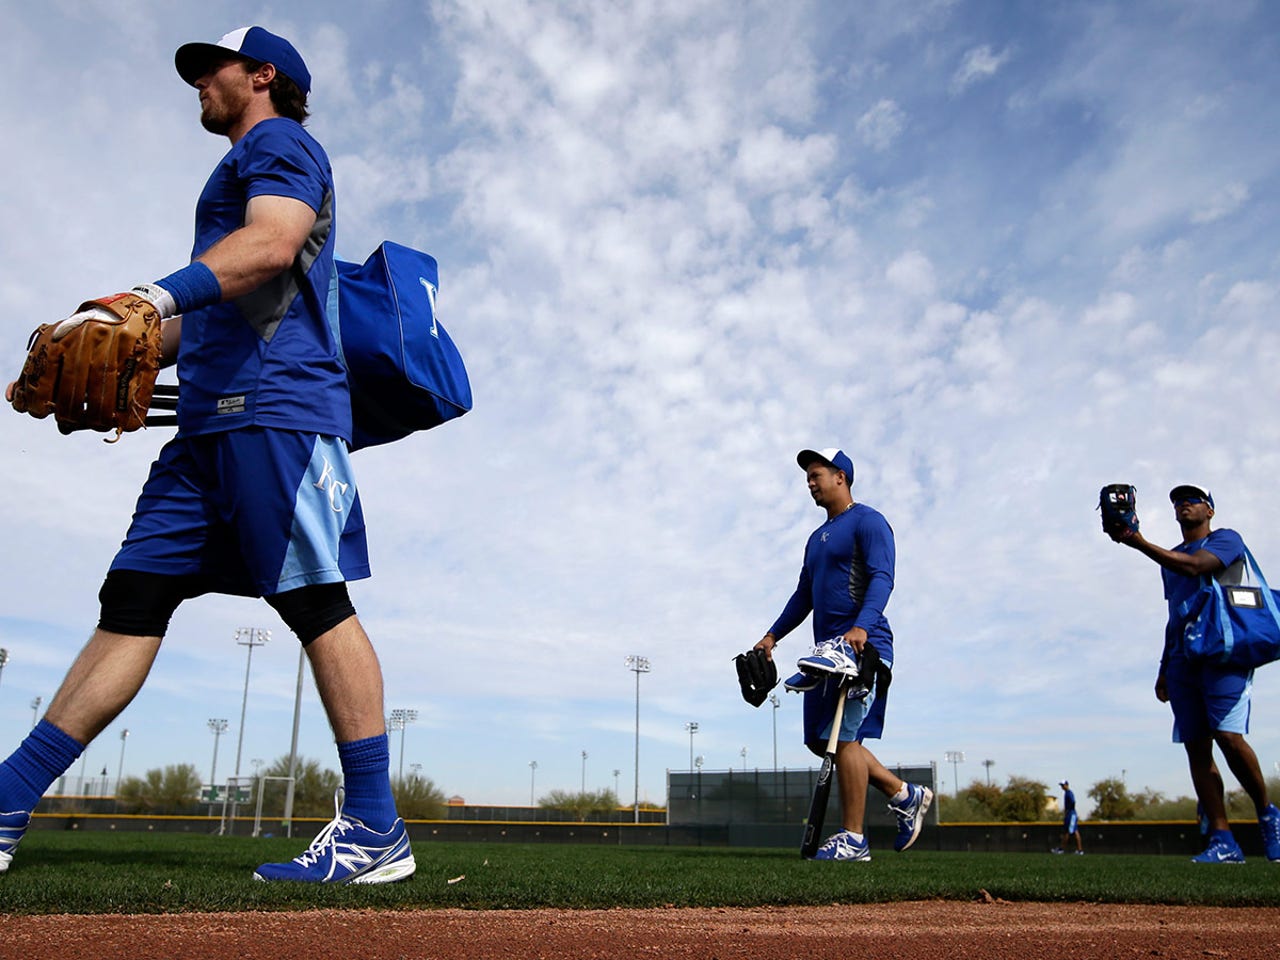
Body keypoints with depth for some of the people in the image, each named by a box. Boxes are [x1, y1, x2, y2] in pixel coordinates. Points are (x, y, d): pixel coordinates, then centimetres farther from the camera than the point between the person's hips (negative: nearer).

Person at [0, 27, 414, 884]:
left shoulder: (281, 143, 6)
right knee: (133, 600, 4)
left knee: (317, 603, -13)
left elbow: (272, 245, -17)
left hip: (276, 408, -10)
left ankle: (375, 830, -10)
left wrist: (151, 297, -31)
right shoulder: (242, 171, 35)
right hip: (210, 420, 10)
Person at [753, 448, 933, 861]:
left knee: (843, 737, -12)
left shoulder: (868, 521, -3)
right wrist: (773, 635, 16)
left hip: (864, 646, -9)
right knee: (820, 740, 7)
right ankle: (905, 795, 18)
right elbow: (803, 594, 27)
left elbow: (881, 579, -16)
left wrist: (861, 627, -31)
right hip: (828, 649, 9)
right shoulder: (817, 537, 24)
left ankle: (853, 839, -3)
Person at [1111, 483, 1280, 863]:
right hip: (1183, 658, 6)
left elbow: (1194, 566, -15)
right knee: (1196, 747, -2)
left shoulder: (1226, 539, 6)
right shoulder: (1171, 558, 25)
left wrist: (1140, 543, -23)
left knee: (1228, 735, -20)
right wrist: (1164, 668, 21)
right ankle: (1223, 841, -2)